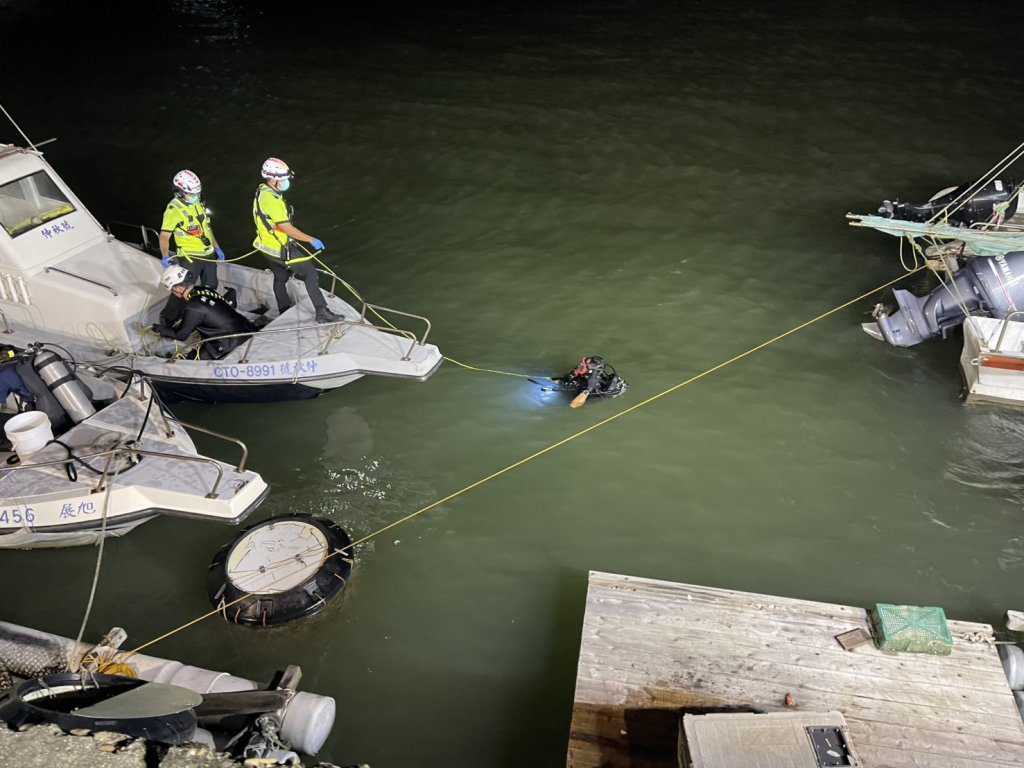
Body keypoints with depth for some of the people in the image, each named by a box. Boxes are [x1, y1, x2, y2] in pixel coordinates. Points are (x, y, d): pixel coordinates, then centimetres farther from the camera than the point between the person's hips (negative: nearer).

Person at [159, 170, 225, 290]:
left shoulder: (198, 203, 7)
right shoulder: (174, 209, -16)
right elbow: (164, 235, -17)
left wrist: (216, 247, 18)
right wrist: (165, 256, -32)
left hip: (208, 255, 7)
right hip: (190, 258, -7)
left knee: (211, 288, 18)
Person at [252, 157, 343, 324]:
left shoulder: (262, 191, 5)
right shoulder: (272, 201, -28)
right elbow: (288, 229, -27)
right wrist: (312, 240, -20)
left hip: (270, 245, 10)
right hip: (280, 248, -10)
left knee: (280, 278, 23)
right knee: (309, 272, -8)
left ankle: (285, 314, 39)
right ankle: (322, 312, -9)